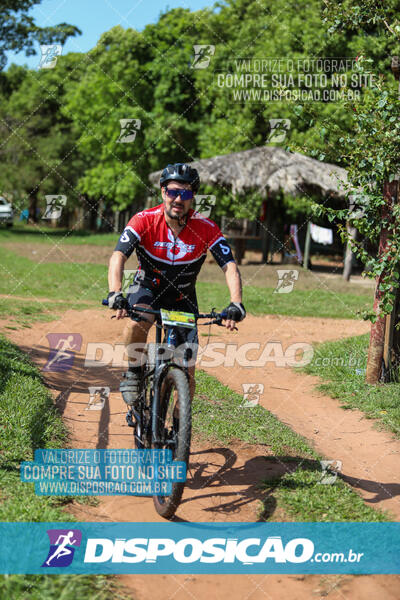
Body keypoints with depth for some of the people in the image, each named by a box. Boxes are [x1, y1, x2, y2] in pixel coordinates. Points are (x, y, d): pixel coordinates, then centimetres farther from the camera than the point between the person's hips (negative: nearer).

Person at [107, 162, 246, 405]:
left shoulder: (206, 229, -19)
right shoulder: (144, 221, -21)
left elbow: (230, 267, -25)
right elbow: (118, 256, -32)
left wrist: (236, 305, -42)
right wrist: (115, 294, -50)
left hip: (183, 298, 1)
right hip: (147, 288, -1)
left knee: (187, 371, -7)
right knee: (137, 323, -37)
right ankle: (134, 372, -8)